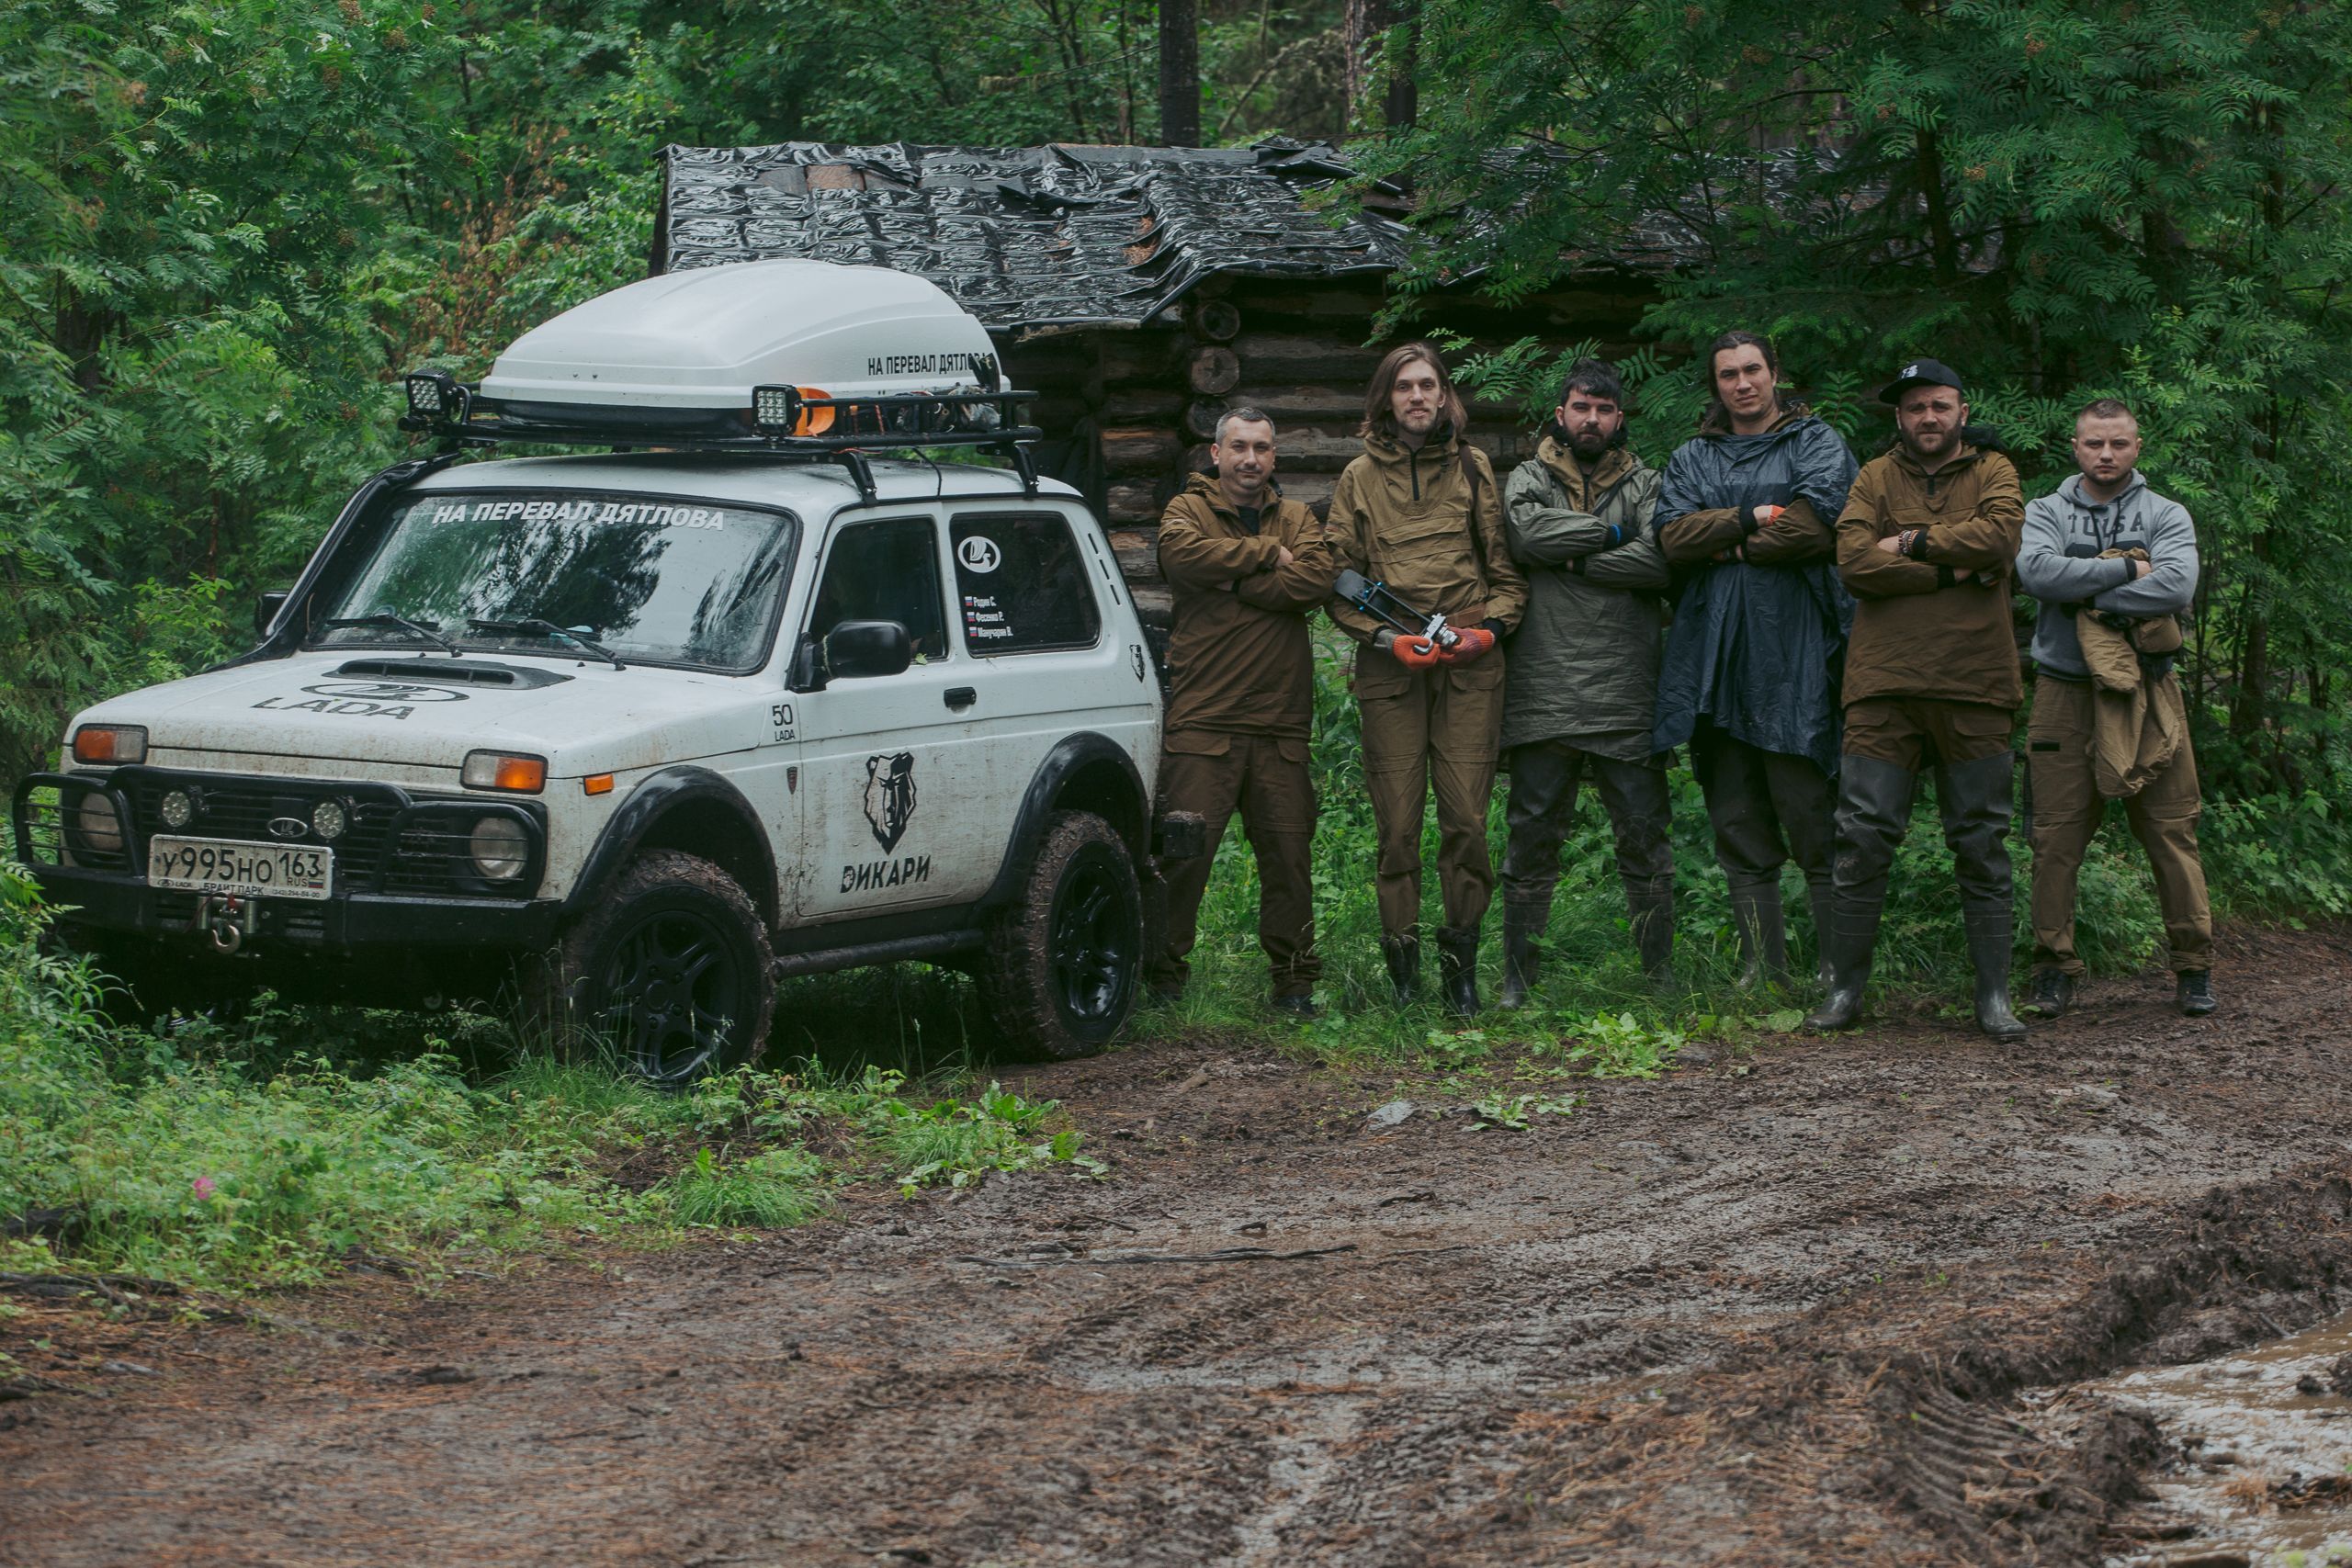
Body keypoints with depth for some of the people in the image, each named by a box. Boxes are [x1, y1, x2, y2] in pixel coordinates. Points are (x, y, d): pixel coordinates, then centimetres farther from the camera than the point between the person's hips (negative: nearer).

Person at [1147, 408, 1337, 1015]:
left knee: (1288, 853, 4)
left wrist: (1233, 582, -9)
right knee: (1184, 852, -7)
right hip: (1201, 721, -3)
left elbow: (1315, 580, -5)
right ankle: (1164, 974, 2)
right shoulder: (1188, 511, 7)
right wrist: (1268, 555, -9)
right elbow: (1184, 555, -17)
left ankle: (1294, 979, 13)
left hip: (1281, 725, 3)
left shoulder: (1298, 520, 15)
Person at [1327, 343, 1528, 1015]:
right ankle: (1402, 969, 1)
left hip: (1470, 665, 0)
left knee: (1466, 816, -7)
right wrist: (1386, 637, -6)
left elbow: (1506, 565, 13)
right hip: (1390, 669, 0)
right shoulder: (1360, 479, 10)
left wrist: (1490, 626, -4)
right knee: (1397, 822, -4)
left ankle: (1461, 963, 3)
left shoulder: (1474, 470, 12)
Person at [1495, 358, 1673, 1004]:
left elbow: (1658, 560, -7)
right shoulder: (1530, 479, 12)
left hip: (1626, 697, 0)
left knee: (1644, 836, 2)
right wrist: (1611, 532, -6)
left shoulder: (1645, 485, 12)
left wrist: (1574, 560, -6)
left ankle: (1660, 974, 10)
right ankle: (1518, 978, 8)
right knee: (1532, 838, 2)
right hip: (1543, 694, 0)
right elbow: (1528, 534, -11)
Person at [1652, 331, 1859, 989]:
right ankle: (1762, 975, 9)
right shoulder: (1692, 459, 19)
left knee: (1813, 824, -8)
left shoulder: (1817, 445, 6)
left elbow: (1817, 525, -11)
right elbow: (1673, 536, 2)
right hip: (1714, 657, 5)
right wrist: (1753, 518, -9)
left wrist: (1724, 544, -2)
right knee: (1740, 831, 5)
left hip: (1793, 657, -5)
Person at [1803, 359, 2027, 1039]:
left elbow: (2001, 536, -12)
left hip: (1974, 688, 0)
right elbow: (1854, 561, -7)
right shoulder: (1876, 478, 10)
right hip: (1885, 685, 0)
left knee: (1982, 843, 4)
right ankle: (1844, 989, 6)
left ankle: (1994, 995, 10)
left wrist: (1913, 542, -7)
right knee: (1863, 841, -2)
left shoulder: (1993, 473, 9)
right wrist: (1954, 573, -10)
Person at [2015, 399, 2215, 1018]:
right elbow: (2037, 572, -12)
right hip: (2065, 692, 0)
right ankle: (2054, 968, 5)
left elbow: (2177, 585, -11)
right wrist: (2126, 570, -10)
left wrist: (2089, 596, -11)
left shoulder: (2166, 517, 9)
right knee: (2057, 836, -3)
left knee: (2172, 830, -1)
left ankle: (2193, 967, 7)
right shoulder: (2045, 513, 10)